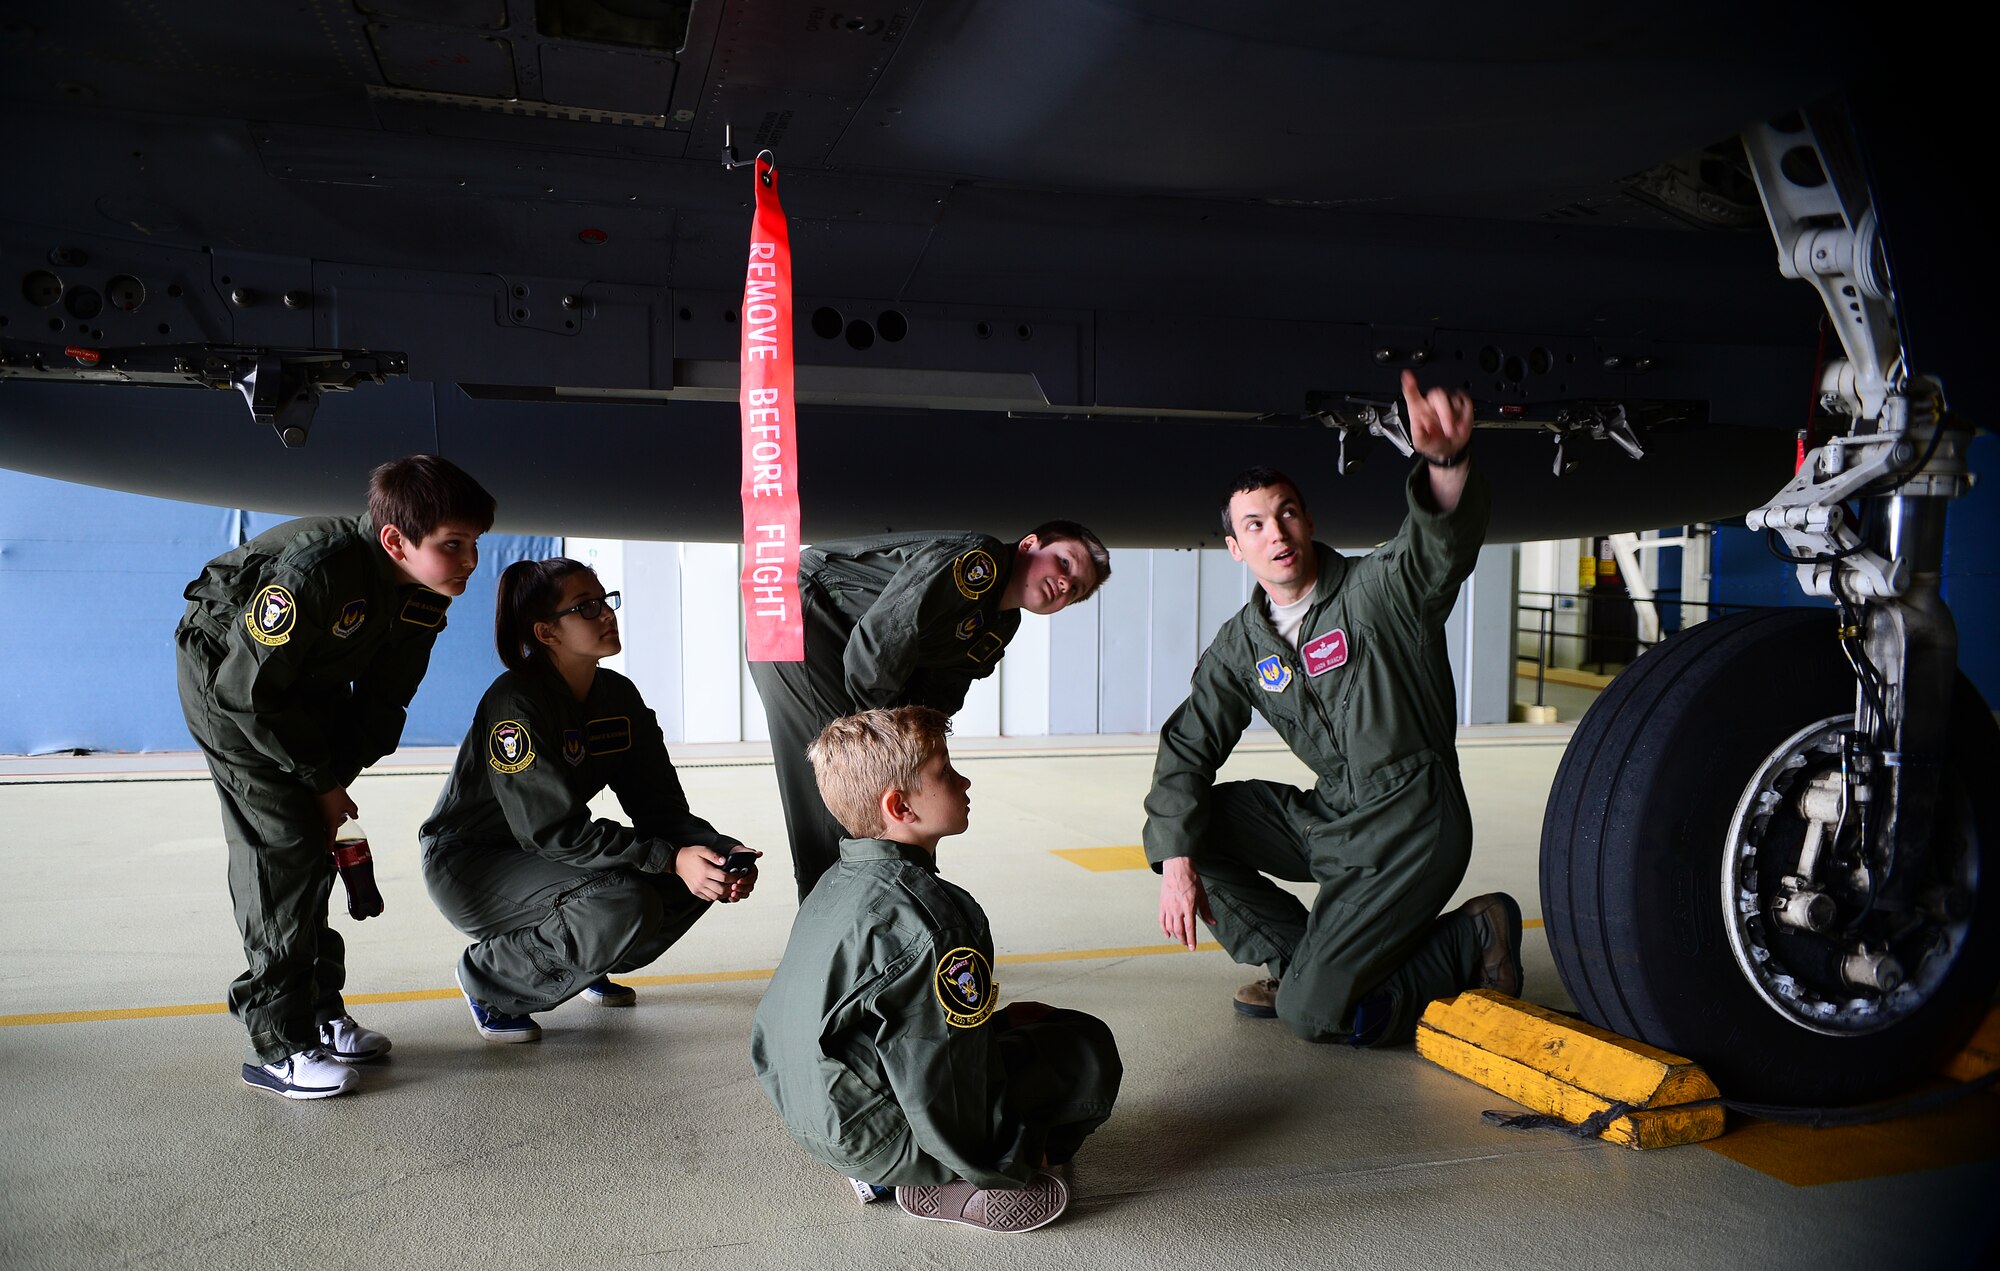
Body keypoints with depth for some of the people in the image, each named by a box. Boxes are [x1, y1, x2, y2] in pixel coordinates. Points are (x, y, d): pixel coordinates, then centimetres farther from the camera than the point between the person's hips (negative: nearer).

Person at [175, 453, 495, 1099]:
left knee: (317, 844, 9)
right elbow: (250, 688, -30)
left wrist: (339, 774, -11)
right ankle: (277, 1044, -9)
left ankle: (319, 1011, 20)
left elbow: (384, 697, -4)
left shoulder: (427, 596, -16)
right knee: (281, 843, -15)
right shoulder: (318, 567, -38)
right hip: (227, 676, -7)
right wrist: (321, 781, -22)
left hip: (312, 685, 8)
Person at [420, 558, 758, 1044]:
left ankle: (589, 966, 15)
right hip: (470, 866, -7)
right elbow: (557, 831, -29)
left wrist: (724, 851, -24)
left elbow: (660, 806, -5)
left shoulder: (620, 696, -1)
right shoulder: (516, 703, -24)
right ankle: (490, 980, -6)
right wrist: (669, 858, -33)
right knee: (625, 905, -30)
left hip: (544, 857, 8)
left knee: (696, 878, -9)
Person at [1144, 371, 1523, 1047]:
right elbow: (1188, 748, 4)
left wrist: (1445, 459, -58)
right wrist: (1177, 861, -9)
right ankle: (1303, 958, 9)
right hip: (1328, 819, 7)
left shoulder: (1378, 588, -13)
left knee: (1316, 1013, -14)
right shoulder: (1241, 645, 4)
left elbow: (1445, 541, -34)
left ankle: (1471, 939, 8)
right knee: (1175, 823, -2)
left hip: (1411, 824, -7)